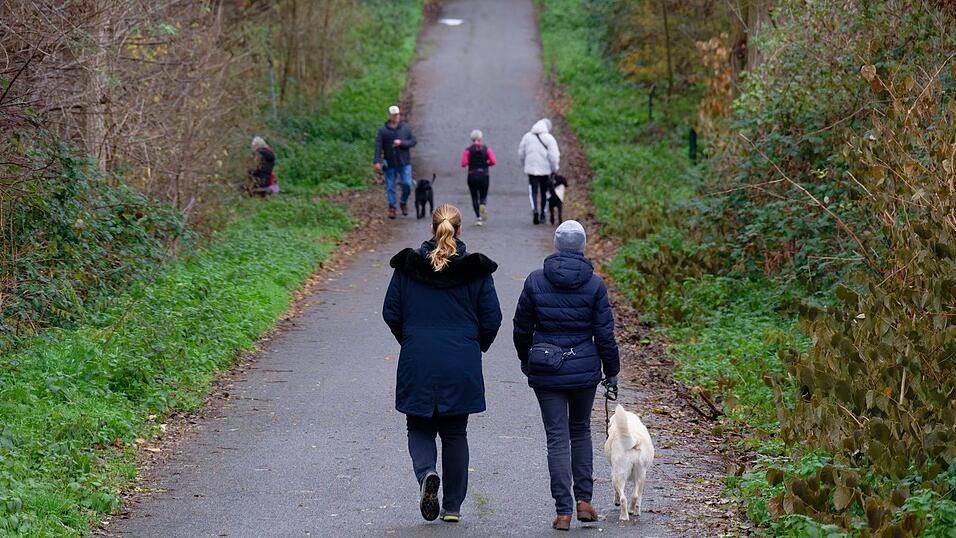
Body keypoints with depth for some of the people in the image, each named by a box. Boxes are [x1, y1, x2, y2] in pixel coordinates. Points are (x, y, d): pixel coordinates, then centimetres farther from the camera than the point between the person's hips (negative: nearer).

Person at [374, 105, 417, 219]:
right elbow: (378, 146, -7)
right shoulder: (382, 130, -1)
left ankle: (404, 203, 17)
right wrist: (377, 161, -17)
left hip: (404, 162, 1)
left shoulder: (406, 128, 4)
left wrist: (401, 143, -15)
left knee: (407, 184, -6)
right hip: (390, 164, -1)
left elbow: (414, 141, 2)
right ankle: (391, 208, 11)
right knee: (390, 187, 2)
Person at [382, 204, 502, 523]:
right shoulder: (476, 270, -3)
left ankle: (426, 473, -16)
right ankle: (452, 506, 14)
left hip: (417, 363, 0)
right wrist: (476, 348, 18)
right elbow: (492, 318, -1)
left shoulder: (407, 266, -1)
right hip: (462, 365, 0)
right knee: (455, 433, 11)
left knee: (419, 427, 13)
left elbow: (391, 313, 2)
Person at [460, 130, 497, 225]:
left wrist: (470, 163, 10)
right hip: (484, 175, 1)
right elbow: (493, 162, -11)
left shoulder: (468, 150, -2)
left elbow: (463, 164, -11)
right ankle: (483, 205, -24)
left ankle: (478, 217, -4)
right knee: (483, 196, 11)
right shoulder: (487, 149, 0)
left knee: (474, 197, 9)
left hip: (472, 176, -1)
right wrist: (486, 164, 8)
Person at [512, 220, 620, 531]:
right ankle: (584, 500, 16)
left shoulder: (536, 281, -4)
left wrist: (525, 359, 22)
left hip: (546, 372, 0)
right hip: (585, 368, 0)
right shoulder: (594, 284, -6)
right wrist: (612, 371, 7)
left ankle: (563, 511, -2)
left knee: (557, 438, 2)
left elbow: (521, 327, 5)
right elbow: (605, 333, -4)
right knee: (581, 431, 19)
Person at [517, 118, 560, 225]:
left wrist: (526, 164, 25)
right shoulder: (549, 138, -7)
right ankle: (542, 215, 18)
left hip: (531, 169, 1)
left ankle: (534, 209, -21)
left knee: (533, 191, 4)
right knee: (545, 192, 13)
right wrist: (554, 170, 0)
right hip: (545, 170, -1)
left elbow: (521, 153, 10)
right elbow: (554, 156, -12)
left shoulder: (527, 136, 4)